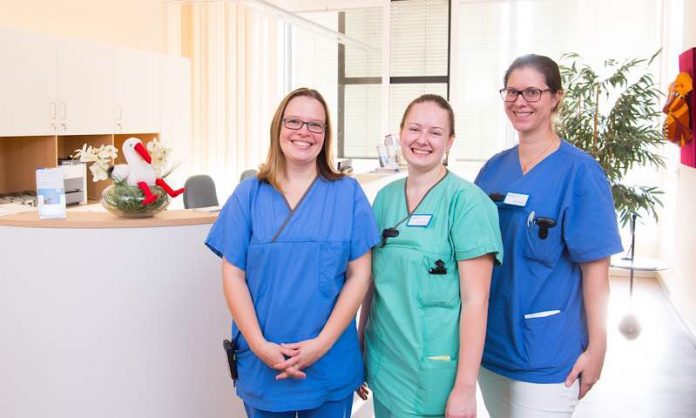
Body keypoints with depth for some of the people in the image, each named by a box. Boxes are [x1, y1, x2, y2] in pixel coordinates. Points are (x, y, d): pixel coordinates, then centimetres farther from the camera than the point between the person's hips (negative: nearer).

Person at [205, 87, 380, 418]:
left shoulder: (348, 193, -1)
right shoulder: (248, 194, 1)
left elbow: (359, 274, -3)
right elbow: (233, 275, -1)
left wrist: (322, 342, -11)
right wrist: (259, 344, -11)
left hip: (330, 364, 0)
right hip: (262, 364, 1)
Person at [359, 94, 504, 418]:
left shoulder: (467, 201, -12)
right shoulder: (385, 197, 4)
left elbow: (475, 299, -14)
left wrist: (465, 388, -15)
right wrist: (359, 349, 12)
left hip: (433, 370, -5)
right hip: (382, 363, 5)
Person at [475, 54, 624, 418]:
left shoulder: (579, 172, -11)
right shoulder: (493, 169, 4)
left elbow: (595, 267, -11)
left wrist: (597, 347, -12)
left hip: (546, 355, -5)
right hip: (489, 344, 5)